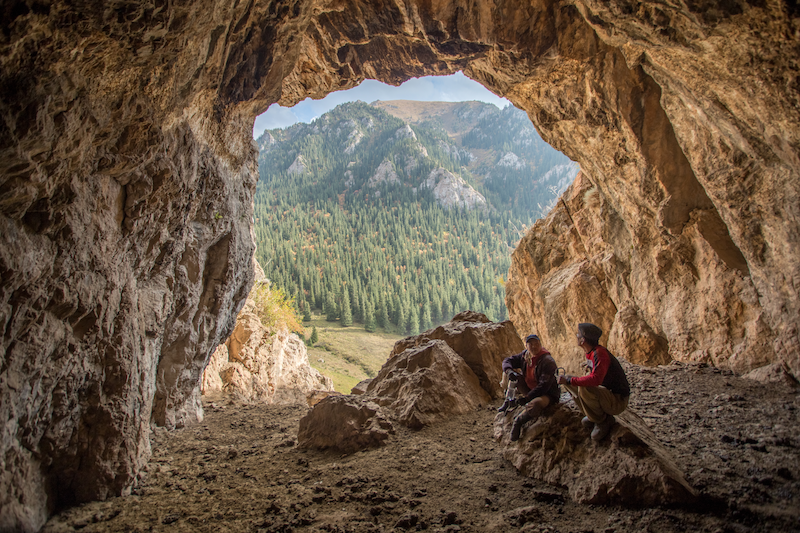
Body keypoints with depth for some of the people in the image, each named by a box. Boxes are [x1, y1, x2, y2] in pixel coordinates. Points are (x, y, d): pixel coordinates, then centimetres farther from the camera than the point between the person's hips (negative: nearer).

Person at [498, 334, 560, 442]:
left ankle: (517, 422, -12)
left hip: (547, 394, -7)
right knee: (512, 374, 1)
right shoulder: (525, 355, -3)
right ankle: (509, 401, 6)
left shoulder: (548, 361, -23)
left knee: (535, 405, -40)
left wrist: (527, 398, -30)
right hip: (529, 390, 7)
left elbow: (544, 386, -27)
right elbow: (507, 361, 5)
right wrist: (509, 371, -20)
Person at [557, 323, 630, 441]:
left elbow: (595, 379, -39)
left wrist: (569, 380, -34)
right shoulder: (591, 353, 3)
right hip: (606, 393, 9)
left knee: (584, 389, -35)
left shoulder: (599, 353, -24)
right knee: (566, 380, 5)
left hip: (618, 400, -9)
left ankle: (603, 421, -10)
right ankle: (593, 415, 7)